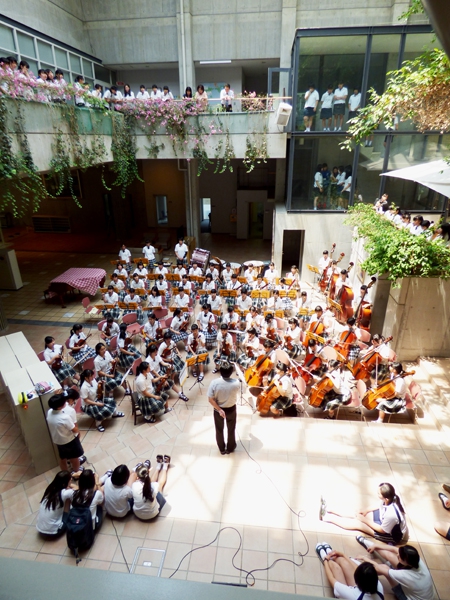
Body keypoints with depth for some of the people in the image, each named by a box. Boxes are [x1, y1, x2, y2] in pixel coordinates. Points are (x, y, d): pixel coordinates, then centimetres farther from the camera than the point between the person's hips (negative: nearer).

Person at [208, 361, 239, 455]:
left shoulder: (214, 383, -30)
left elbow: (210, 400, -23)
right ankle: (230, 448, 46)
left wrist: (219, 410, -14)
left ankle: (222, 449, 45)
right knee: (231, 429, 26)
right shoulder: (236, 383, -28)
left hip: (218, 409, 0)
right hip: (231, 409, 0)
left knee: (219, 430, 25)